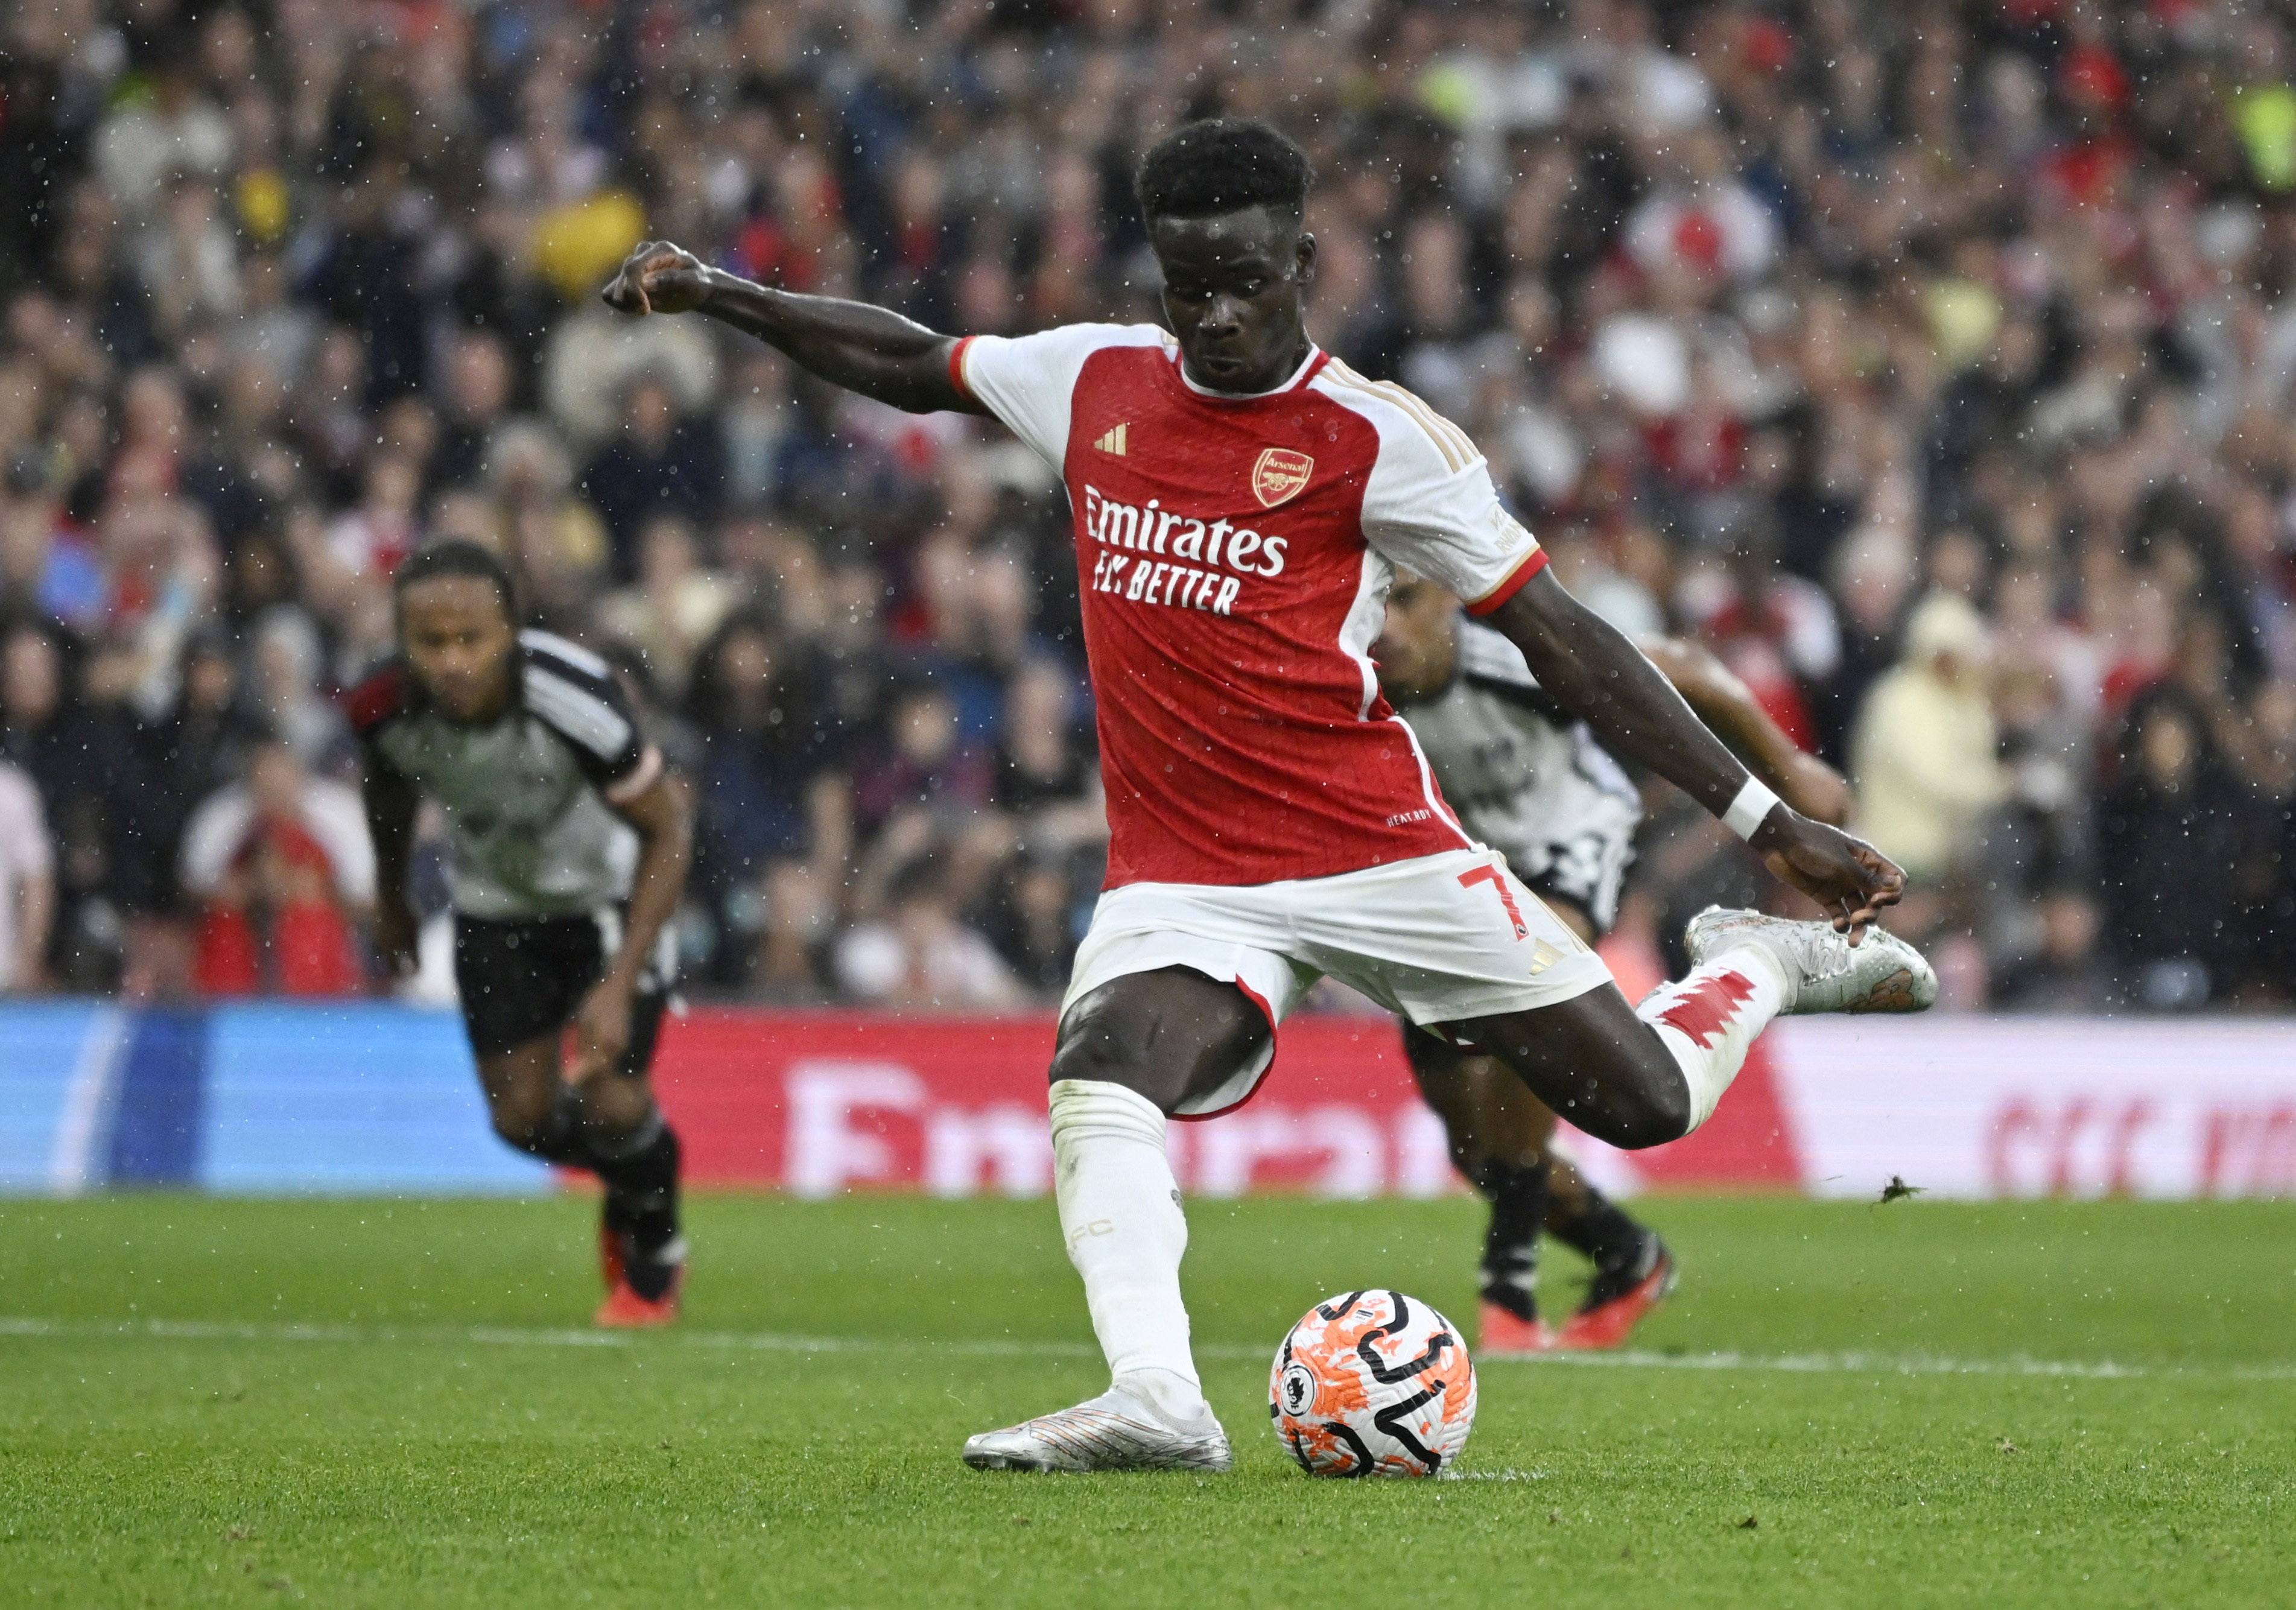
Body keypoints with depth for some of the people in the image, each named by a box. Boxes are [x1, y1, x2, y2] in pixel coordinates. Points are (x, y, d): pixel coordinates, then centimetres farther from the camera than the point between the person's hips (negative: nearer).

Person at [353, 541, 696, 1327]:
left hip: (610, 892, -3)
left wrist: (620, 983, -26)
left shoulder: (574, 699, -38)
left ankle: (654, 1258, 21)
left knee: (611, 1098, -12)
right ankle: (624, 1175, 37)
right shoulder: (386, 707, -27)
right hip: (494, 901, 3)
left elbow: (668, 827, -23)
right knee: (522, 1117, 0)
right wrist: (390, 900, 17)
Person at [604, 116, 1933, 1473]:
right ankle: (1153, 1399, -39)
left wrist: (1771, 821, -6)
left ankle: (1762, 965, 32)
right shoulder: (1097, 381, 6)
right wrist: (718, 294, 18)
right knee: (1100, 1084, -30)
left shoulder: (1379, 438, -6)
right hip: (1179, 877, 3)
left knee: (1647, 1104, 0)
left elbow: (1566, 644, -4)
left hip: (1379, 852, -3)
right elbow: (914, 365, 26)